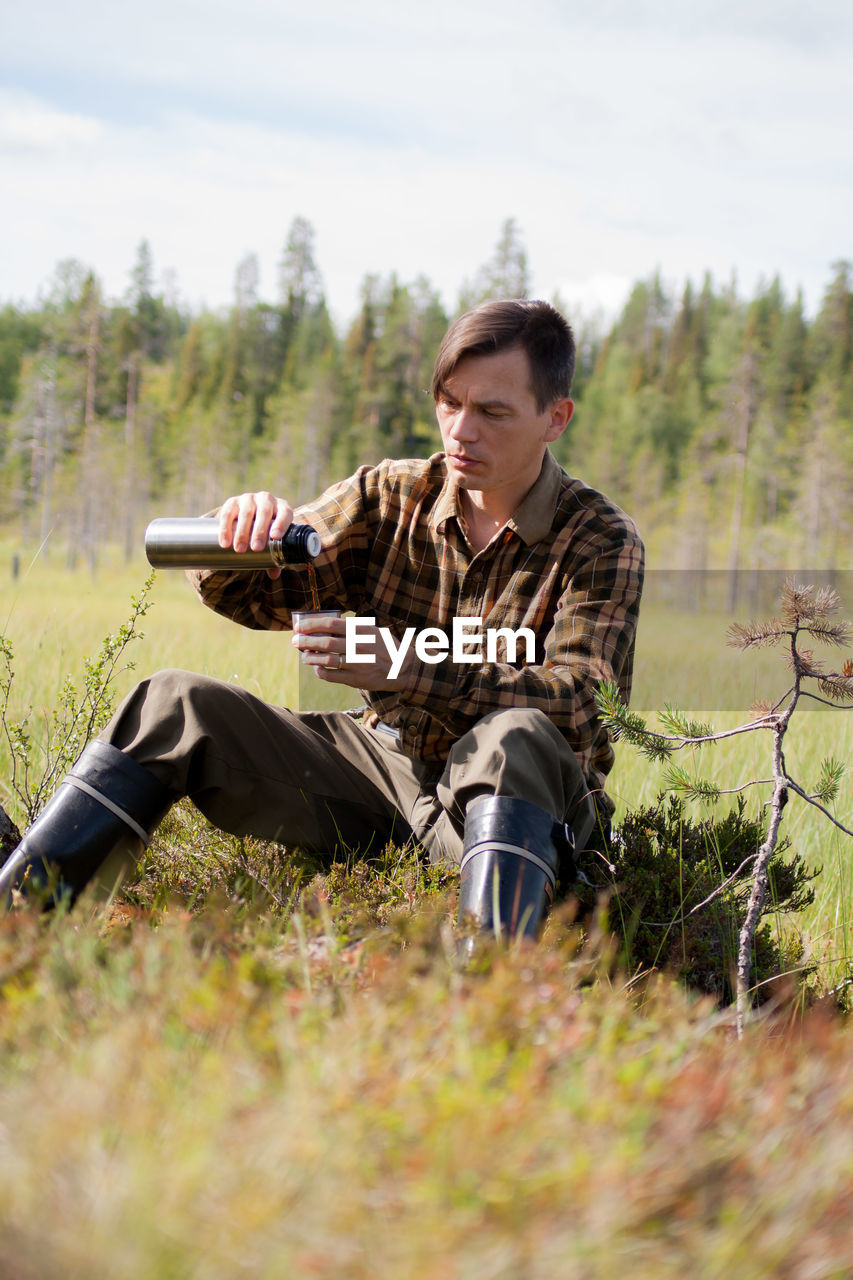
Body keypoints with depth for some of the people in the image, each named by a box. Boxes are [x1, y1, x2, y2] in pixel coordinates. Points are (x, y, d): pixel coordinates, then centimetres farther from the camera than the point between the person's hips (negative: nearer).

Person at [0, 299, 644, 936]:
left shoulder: (601, 541, -6)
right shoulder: (392, 496, 6)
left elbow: (581, 701, -21)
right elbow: (253, 595, 6)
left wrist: (406, 668, -32)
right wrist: (244, 532, -20)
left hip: (519, 791, -4)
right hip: (384, 760, 5)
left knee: (517, 738, -40)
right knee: (177, 705, -10)